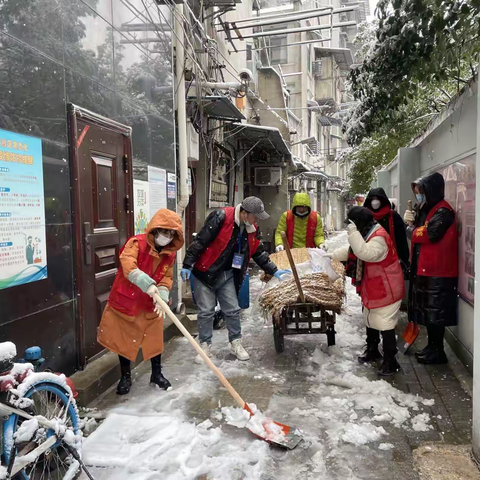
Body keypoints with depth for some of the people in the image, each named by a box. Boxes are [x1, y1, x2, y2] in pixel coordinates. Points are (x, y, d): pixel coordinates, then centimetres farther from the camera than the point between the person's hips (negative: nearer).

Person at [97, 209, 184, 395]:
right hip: (126, 301, -4)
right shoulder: (137, 243, -19)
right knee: (124, 340, 9)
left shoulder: (170, 253, -2)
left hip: (151, 305, 4)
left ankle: (157, 374, 33)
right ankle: (125, 377, 28)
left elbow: (167, 278, -2)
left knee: (155, 339, 12)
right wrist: (148, 284, -48)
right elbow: (128, 266, -35)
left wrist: (162, 298, -21)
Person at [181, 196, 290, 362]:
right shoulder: (221, 217, -22)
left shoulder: (251, 229, 2)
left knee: (233, 310, 7)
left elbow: (259, 252, 14)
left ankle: (236, 343, 24)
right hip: (205, 272, -6)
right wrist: (187, 265, -21)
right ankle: (205, 346, 16)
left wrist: (273, 271, 13)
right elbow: (200, 241, -21)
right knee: (206, 311, 1)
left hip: (227, 275, 6)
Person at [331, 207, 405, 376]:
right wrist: (333, 255, 17)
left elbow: (365, 253, -42)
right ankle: (372, 351, 39)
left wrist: (353, 233, -37)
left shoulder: (379, 237, -25)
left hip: (386, 290, -11)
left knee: (385, 325, -5)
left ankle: (390, 361, 6)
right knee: (370, 321, 22)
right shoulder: (368, 235, 9)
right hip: (372, 288, 11)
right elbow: (352, 251, 22)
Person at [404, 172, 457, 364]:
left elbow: (429, 234, -27)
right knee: (427, 311, 16)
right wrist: (412, 222, -3)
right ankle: (431, 346, 27)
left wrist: (410, 229, -9)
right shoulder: (426, 209, 16)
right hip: (425, 269, 10)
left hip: (437, 271, -10)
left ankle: (438, 352, 9)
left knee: (435, 312, -2)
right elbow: (419, 232, 16)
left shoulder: (443, 211, -15)